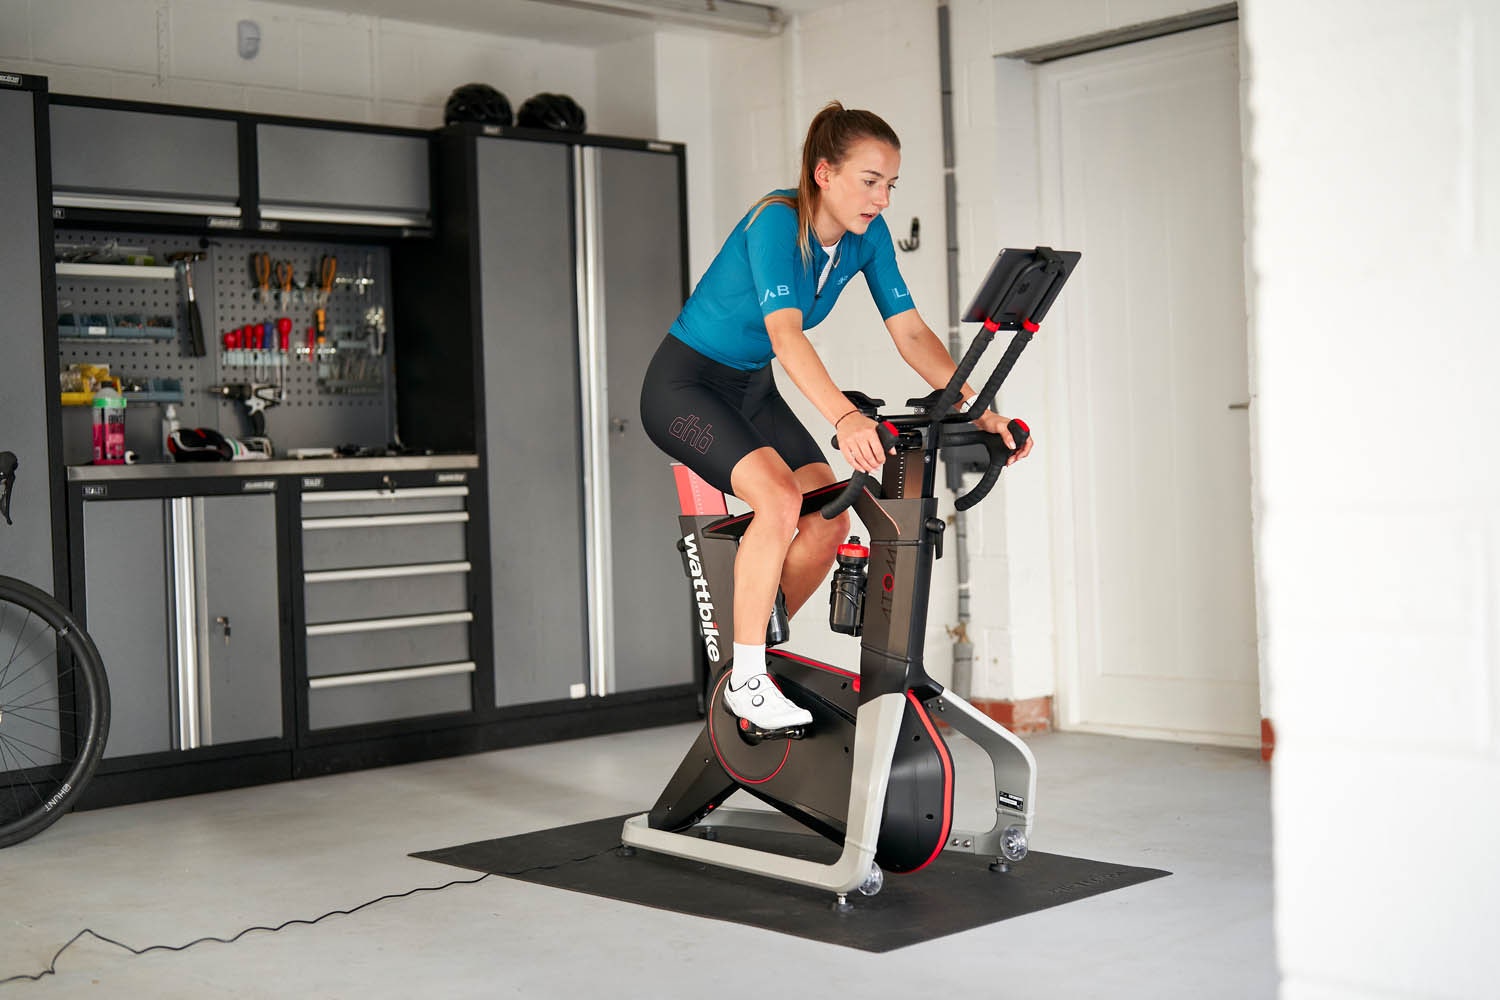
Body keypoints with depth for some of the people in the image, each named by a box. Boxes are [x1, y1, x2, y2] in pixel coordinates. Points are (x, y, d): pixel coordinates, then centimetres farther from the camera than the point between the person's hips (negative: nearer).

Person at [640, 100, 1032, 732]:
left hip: (751, 389, 7)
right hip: (684, 385, -7)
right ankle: (746, 681, -16)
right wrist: (845, 418, -55)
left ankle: (757, 650, 13)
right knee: (779, 497, -27)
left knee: (828, 524, -7)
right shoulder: (776, 222, -26)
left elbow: (911, 334, -9)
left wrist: (976, 410, -21)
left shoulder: (867, 236, -6)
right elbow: (785, 332, -41)